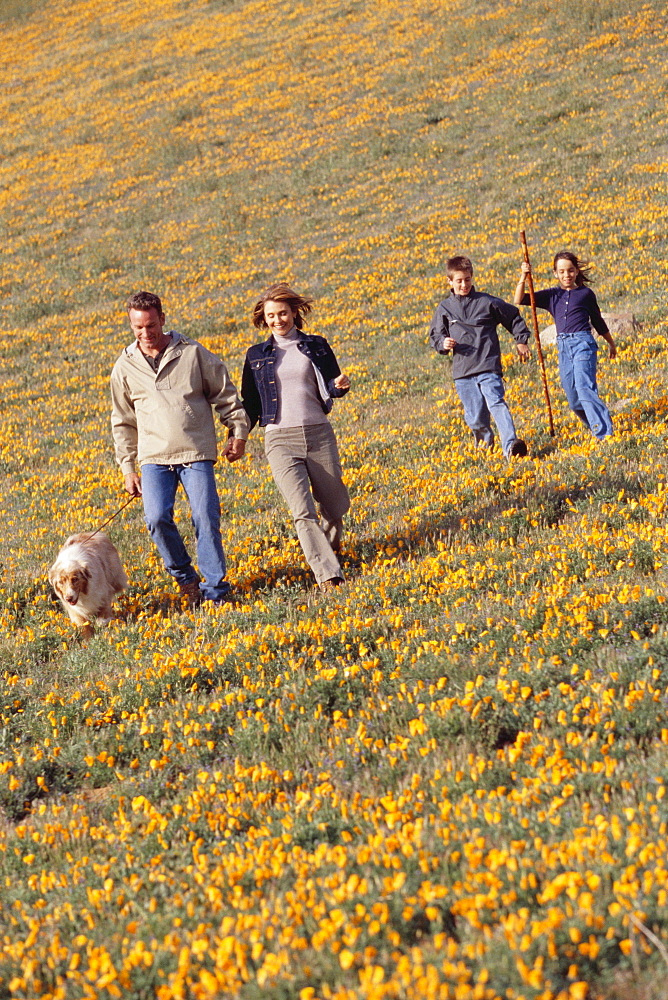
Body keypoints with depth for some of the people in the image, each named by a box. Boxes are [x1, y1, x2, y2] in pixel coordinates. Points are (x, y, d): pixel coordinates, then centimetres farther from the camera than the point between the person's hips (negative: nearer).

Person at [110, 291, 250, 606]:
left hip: (197, 453, -2)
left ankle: (215, 589, 1)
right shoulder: (125, 368, 8)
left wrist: (238, 432, 4)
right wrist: (128, 468, 12)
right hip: (154, 458, 2)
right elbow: (122, 423, 15)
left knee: (206, 518, -11)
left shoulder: (193, 353, 2)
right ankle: (185, 577, 6)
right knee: (157, 518, -16)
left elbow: (226, 396, 11)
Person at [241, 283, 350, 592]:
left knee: (335, 507, 9)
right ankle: (328, 576, -17)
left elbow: (330, 389, 12)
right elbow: (250, 403, 13)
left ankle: (330, 543, 43)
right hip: (280, 440, -1)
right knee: (303, 513, -16)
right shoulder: (257, 355, 10)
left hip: (319, 434, 1)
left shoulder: (316, 346, 9)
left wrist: (340, 386, -12)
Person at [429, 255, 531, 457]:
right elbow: (435, 335, 18)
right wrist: (443, 344, -4)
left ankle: (510, 445, -32)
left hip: (488, 366, -2)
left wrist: (521, 341, 16)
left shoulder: (487, 302, 5)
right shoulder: (445, 308, 10)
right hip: (463, 371, 2)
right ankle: (485, 440, 34)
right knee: (475, 416, 4)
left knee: (496, 403, -21)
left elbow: (513, 317, 19)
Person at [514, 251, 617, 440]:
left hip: (582, 343, -4)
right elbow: (519, 301, 5)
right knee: (574, 400, 5)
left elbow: (598, 321, 19)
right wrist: (523, 277, -9)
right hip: (563, 347, 4)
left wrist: (611, 343, 30)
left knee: (584, 388, -21)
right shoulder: (552, 295, 12)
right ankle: (595, 427, 23)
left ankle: (604, 433, -25)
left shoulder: (586, 293, 5)